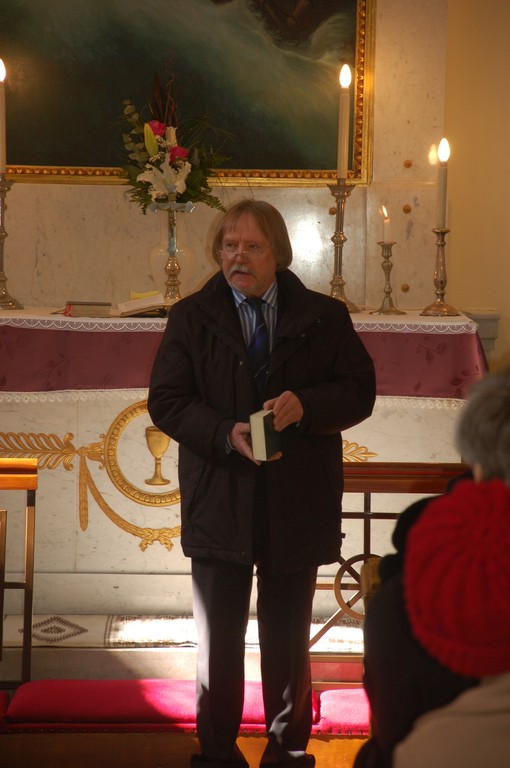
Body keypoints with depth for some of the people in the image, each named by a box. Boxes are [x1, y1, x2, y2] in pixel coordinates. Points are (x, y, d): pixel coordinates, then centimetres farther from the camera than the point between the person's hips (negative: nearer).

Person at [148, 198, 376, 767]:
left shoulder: (324, 317, 2)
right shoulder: (191, 318, 1)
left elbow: (360, 390, 1)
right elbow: (166, 401, -4)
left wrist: (305, 405, -18)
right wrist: (226, 435, -20)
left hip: (297, 505, 0)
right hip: (220, 502, 0)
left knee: (288, 639, 12)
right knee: (217, 639, 9)